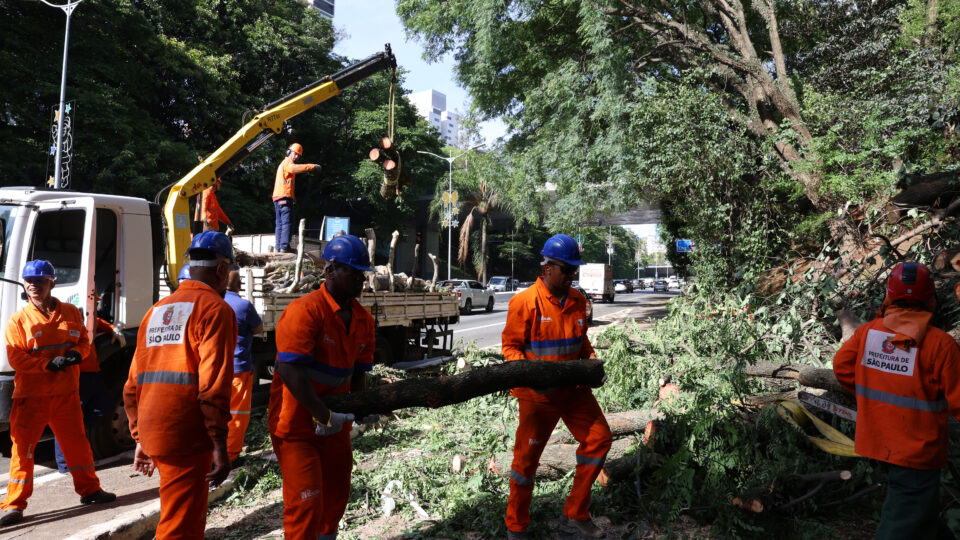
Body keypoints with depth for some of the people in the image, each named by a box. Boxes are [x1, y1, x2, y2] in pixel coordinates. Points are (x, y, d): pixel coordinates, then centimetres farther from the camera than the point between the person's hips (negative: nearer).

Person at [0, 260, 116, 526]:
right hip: (31, 397, -2)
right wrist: (49, 363, -21)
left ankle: (89, 489, 26)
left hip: (66, 394, 3)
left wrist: (77, 353, -11)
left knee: (77, 442, 11)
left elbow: (84, 341, 12)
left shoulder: (70, 313, 6)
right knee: (23, 447, -2)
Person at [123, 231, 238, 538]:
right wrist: (220, 446, -14)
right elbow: (213, 386, -17)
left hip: (153, 434, 8)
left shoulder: (157, 310, 17)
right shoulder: (215, 308, -7)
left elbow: (133, 386, 18)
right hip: (186, 439, -8)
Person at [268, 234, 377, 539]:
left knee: (336, 494, 20)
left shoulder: (363, 319, 2)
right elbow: (290, 370, -28)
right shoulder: (305, 310, -22)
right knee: (306, 500, -6)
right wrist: (324, 416, -26)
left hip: (334, 422, 8)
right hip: (297, 422, -8)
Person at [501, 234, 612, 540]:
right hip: (538, 394, -6)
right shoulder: (526, 302, -15)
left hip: (573, 388, 6)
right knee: (527, 458, 5)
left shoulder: (577, 301, 4)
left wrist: (592, 361, -1)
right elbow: (510, 346, -11)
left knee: (599, 439, 6)